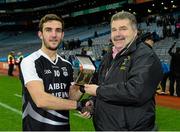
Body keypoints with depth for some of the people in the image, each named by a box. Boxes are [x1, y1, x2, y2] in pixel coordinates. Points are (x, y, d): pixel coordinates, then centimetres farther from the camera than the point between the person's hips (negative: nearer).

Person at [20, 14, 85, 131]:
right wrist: (78, 104, -15)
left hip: (64, 126, 6)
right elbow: (40, 100, -24)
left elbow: (70, 97, 9)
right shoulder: (30, 62, -14)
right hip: (38, 127, -6)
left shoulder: (67, 65, 7)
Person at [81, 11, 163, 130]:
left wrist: (98, 91, -20)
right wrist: (93, 101, 2)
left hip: (132, 127, -8)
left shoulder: (146, 56, -17)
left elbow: (135, 91, -30)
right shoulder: (109, 56, 12)